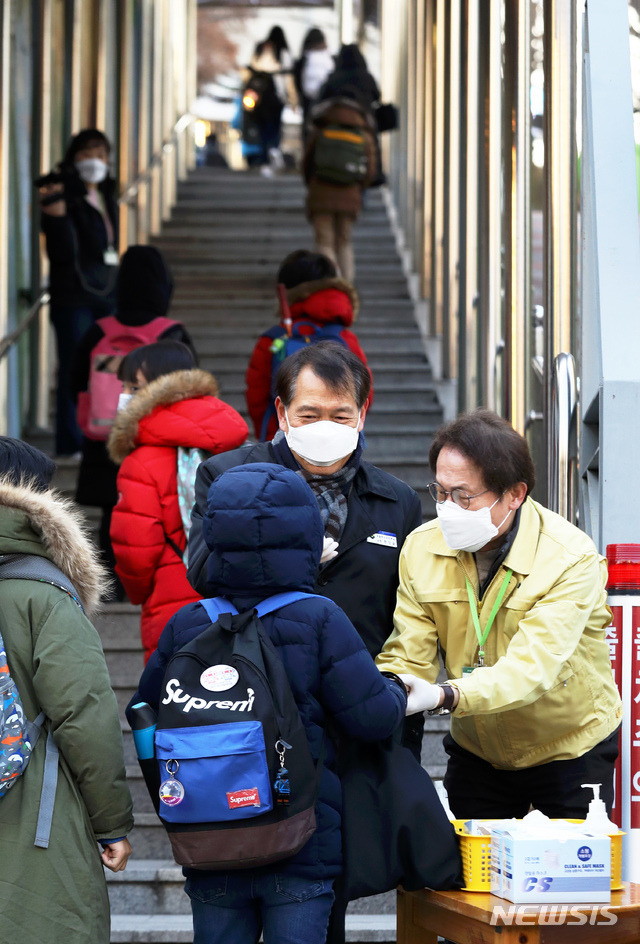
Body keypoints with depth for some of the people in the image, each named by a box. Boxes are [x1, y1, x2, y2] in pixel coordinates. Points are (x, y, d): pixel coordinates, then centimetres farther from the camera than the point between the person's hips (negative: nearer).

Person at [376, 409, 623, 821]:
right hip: (476, 752, 4)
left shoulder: (571, 558, -24)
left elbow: (531, 668, -35)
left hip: (571, 751, -4)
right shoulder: (422, 548, -9)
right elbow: (408, 658, -11)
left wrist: (443, 696, -51)